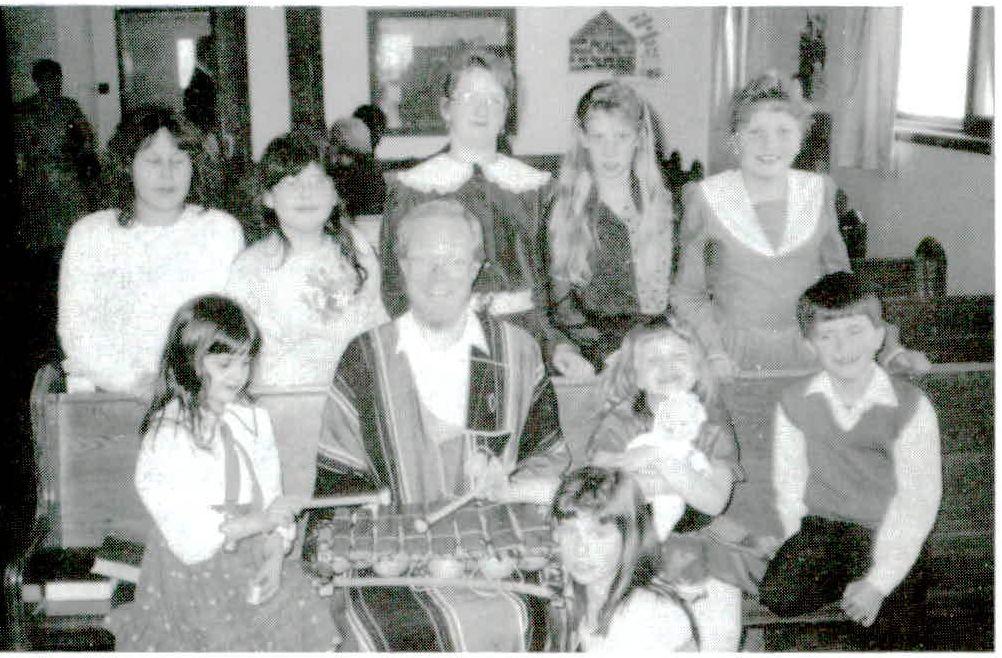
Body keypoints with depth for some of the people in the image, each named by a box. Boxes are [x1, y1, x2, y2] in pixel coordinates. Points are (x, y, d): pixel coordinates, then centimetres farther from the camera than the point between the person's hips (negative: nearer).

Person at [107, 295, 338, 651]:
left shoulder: (254, 420, 1)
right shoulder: (165, 438, -16)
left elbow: (273, 498, 4)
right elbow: (190, 539, -20)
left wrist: (275, 555, -11)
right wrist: (261, 521, -15)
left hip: (258, 570, 5)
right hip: (194, 578, -4)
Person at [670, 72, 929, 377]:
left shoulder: (819, 191, 2)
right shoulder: (705, 198, -6)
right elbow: (688, 292, 1)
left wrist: (889, 347, 2)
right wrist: (713, 353, -12)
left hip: (807, 353, 2)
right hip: (735, 353, -2)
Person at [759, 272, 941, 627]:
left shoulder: (911, 408, -15)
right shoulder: (795, 402, -7)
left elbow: (919, 501, -12)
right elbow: (789, 481, 2)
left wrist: (879, 582, -14)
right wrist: (800, 552, -5)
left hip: (883, 530, -2)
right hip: (819, 522, 3)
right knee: (776, 595, -17)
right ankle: (848, 572, 7)